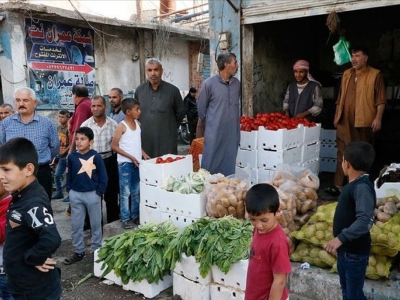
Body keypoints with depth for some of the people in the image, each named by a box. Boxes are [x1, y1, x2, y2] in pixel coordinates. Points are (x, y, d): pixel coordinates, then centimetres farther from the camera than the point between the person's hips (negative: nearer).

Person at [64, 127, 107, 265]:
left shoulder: (96, 157, -10)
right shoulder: (72, 157, -1)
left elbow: (103, 177, -6)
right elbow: (69, 175, 9)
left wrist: (98, 192, -9)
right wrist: (69, 190, 1)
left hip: (92, 194, -3)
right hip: (75, 194, 3)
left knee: (95, 224, 10)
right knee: (76, 225, 10)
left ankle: (97, 250, 24)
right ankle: (78, 252, 24)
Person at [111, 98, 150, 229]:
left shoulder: (138, 124, 9)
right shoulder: (122, 126, -11)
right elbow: (114, 146, -11)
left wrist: (143, 154, 4)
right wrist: (130, 157, -16)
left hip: (137, 162, 7)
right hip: (125, 163, -6)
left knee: (136, 192, 13)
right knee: (125, 192, 1)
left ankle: (135, 216, 24)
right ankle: (125, 219, 9)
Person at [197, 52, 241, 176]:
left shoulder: (237, 83, 7)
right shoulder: (209, 84, -9)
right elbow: (201, 108, 0)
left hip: (233, 133, 5)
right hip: (214, 133, -4)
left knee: (229, 166, 12)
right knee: (210, 166, 2)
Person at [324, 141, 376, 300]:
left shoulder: (362, 187, -22)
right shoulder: (353, 185, 7)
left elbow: (365, 220, -33)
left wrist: (340, 238, -36)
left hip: (355, 253, -9)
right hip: (345, 250, 9)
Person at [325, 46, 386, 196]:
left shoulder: (375, 74, -2)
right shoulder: (347, 74, 14)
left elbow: (381, 99, -6)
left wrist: (378, 118, -15)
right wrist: (337, 116, 16)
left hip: (364, 122, -4)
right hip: (345, 121, 4)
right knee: (342, 153, 0)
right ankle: (338, 185, -1)